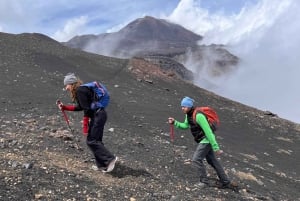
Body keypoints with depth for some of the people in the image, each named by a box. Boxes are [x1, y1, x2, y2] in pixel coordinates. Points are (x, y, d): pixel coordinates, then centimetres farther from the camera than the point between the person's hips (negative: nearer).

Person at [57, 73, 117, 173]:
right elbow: (79, 107, 24)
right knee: (95, 140, 14)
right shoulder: (81, 89, 17)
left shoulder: (79, 91, -13)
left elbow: (87, 109, -17)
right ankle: (101, 165, 20)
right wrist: (64, 107, 24)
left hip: (97, 115, -10)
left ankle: (110, 158, -7)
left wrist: (85, 126, -14)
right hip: (99, 114, 10)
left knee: (91, 141, -7)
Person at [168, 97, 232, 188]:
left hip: (206, 140, -10)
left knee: (196, 159, -8)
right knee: (212, 160, 15)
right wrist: (175, 122, 1)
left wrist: (216, 147, -26)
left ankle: (205, 181, 5)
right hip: (204, 140, 10)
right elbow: (185, 126, 18)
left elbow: (208, 131, -27)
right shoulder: (188, 114, 1)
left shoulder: (198, 116, -28)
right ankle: (225, 181, 25)